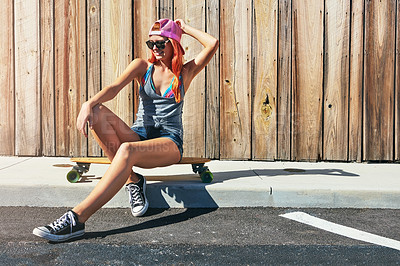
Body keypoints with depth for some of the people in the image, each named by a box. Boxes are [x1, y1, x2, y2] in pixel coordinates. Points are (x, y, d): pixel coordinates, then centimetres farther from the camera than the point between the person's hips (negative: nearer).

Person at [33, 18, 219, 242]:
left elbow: (213, 44, -2)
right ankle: (131, 180, -23)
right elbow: (114, 88, -5)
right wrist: (90, 103, -25)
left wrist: (185, 28, 10)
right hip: (140, 136, 3)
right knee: (98, 112, -24)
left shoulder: (185, 72, 11)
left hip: (170, 143, -3)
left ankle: (77, 218, -41)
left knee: (127, 149, -37)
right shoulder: (143, 66, 13)